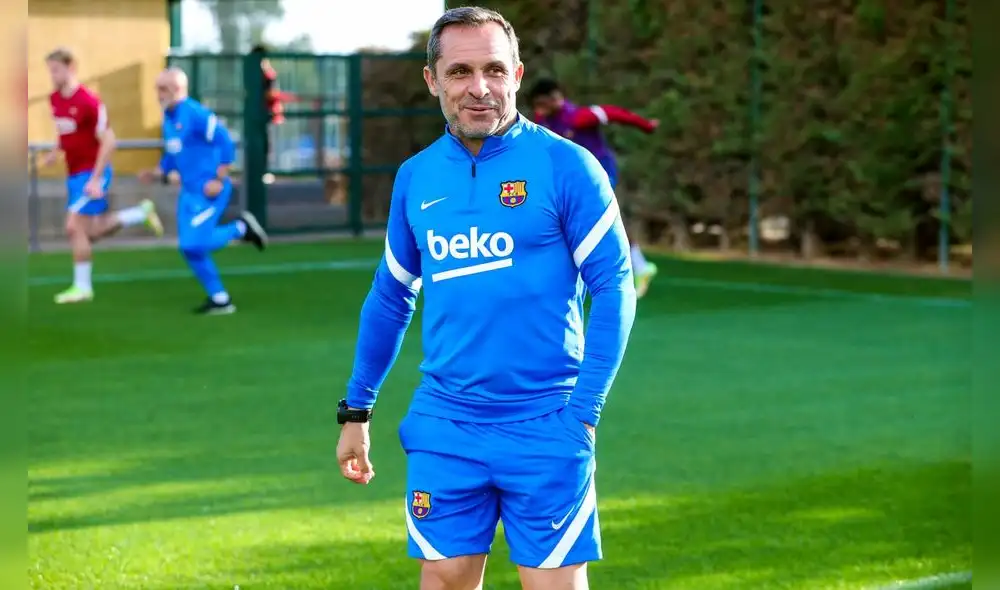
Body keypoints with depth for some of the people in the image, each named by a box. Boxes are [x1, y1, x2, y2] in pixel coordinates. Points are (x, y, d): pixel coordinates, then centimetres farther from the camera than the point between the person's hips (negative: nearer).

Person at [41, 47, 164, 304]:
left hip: (92, 174, -8)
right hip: (74, 174, 8)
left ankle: (82, 287, 2)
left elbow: (108, 141, -19)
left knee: (75, 227, -11)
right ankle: (143, 212, 29)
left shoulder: (88, 101, -19)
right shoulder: (55, 99, 5)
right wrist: (55, 153, 5)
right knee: (92, 231, 11)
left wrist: (95, 179, -22)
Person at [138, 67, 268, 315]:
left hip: (208, 191, -9)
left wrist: (219, 180, -19)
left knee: (195, 243, -14)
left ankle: (241, 229, 9)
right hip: (189, 191, 9)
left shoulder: (196, 115, -17)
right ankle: (219, 299, 15)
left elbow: (227, 145, -19)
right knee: (189, 247, 5)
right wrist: (158, 174, 4)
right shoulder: (168, 118, 11)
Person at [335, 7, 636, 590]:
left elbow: (614, 287, -7)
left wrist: (584, 411, -12)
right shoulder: (416, 177, 7)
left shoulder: (566, 165, -7)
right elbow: (391, 299, 17)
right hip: (444, 429, 4)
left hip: (544, 427, -4)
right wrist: (356, 411, 17)